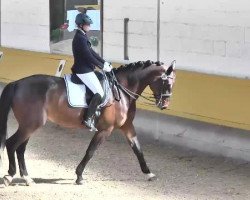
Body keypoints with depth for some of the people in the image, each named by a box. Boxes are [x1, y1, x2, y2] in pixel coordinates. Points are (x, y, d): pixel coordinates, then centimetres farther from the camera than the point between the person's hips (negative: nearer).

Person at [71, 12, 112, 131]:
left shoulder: (82, 36, 12)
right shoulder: (80, 38, -20)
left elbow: (92, 52, 15)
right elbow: (89, 57, -21)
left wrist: (105, 63, 8)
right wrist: (103, 67, -13)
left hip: (86, 69, 11)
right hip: (83, 71, -11)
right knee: (99, 93, -14)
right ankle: (88, 119, -10)